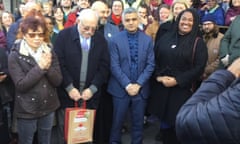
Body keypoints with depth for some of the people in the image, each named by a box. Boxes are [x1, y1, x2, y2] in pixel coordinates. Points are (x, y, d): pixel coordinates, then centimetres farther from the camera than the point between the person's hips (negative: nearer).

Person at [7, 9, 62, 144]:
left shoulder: (49, 52, -1)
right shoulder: (15, 55, -11)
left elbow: (58, 81, -5)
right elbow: (21, 85, -18)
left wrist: (48, 67, -23)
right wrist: (39, 67, -24)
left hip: (48, 108, 3)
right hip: (27, 110, -3)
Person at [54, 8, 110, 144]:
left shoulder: (101, 39, 4)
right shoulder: (64, 35, -4)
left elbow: (104, 66, 3)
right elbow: (59, 64, -8)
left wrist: (92, 88, -6)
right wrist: (69, 87, -13)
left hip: (91, 94, 2)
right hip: (67, 94, -2)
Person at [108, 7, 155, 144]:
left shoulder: (148, 40, 3)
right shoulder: (115, 40, -3)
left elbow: (150, 65, -1)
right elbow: (114, 66, -7)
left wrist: (138, 84, -10)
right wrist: (127, 85, -14)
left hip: (141, 89, 2)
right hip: (121, 88, -1)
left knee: (138, 123, 12)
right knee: (117, 122, 10)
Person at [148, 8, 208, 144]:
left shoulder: (198, 43, -1)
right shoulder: (166, 37, 9)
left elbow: (199, 67, -8)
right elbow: (154, 58, 9)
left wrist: (177, 81, -14)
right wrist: (158, 76, -7)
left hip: (182, 89, -3)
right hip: (161, 87, 3)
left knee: (177, 124, 0)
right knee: (164, 121, 8)